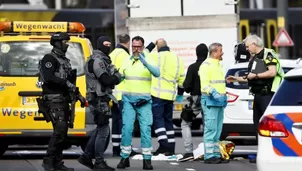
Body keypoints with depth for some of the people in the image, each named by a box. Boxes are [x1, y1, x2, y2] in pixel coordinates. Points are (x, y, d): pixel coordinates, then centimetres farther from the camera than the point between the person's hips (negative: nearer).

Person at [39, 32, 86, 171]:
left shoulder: (65, 60, 21)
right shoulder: (50, 59, -8)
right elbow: (49, 77, -22)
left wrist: (78, 94, 17)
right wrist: (67, 84, -21)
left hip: (63, 100, 9)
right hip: (54, 100, -9)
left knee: (63, 131, 8)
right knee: (60, 129, -18)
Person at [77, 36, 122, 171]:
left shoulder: (103, 60, 19)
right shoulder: (97, 60, -14)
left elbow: (108, 78, 20)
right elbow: (105, 79, -22)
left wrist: (114, 77, 0)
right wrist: (117, 77, -7)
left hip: (101, 99, 10)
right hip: (99, 100, -10)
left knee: (100, 129, 16)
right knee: (103, 130, -7)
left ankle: (86, 157, 22)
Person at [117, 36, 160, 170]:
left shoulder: (148, 60, 0)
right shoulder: (126, 61, 10)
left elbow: (157, 73, -17)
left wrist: (145, 63, -32)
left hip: (144, 100, -2)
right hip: (128, 99, 2)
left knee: (145, 129, -5)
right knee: (127, 128, -4)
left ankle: (147, 159, 0)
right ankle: (124, 158, 5)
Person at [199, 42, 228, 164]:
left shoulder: (217, 65, 22)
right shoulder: (206, 65, -9)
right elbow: (205, 83, -20)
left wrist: (224, 96, 22)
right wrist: (214, 93, -32)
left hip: (219, 100, 10)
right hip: (210, 100, -10)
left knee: (217, 130, 12)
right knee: (211, 129, -12)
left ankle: (216, 155, 16)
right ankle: (209, 156, -13)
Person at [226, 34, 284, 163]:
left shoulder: (268, 55, -8)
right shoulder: (254, 58, 20)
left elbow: (272, 72, -21)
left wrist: (255, 75, -16)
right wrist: (236, 79, 24)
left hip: (267, 94, -10)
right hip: (258, 94, 10)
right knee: (257, 123, 10)